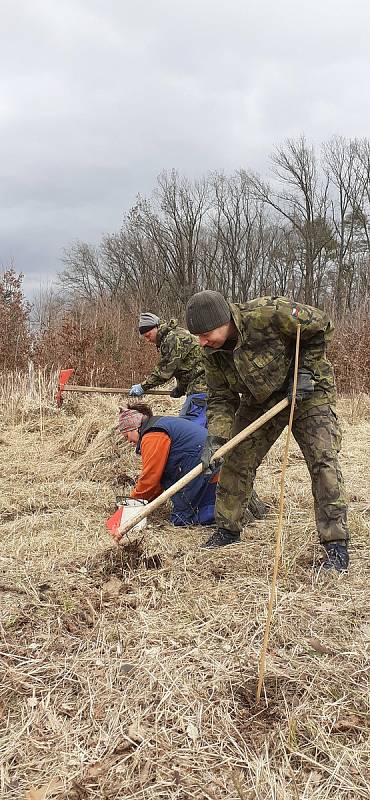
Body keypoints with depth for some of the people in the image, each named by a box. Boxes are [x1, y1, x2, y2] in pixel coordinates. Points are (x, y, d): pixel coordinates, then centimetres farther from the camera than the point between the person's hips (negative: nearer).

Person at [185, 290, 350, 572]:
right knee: (237, 461, 2)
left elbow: (320, 326, -19)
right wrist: (215, 437, -24)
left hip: (309, 390, -5)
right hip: (260, 399, 5)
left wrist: (305, 371, -21)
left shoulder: (268, 314, -33)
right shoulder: (213, 352, -13)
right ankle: (227, 530, 19)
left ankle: (337, 546, -7)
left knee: (323, 461, -13)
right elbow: (221, 398, -8)